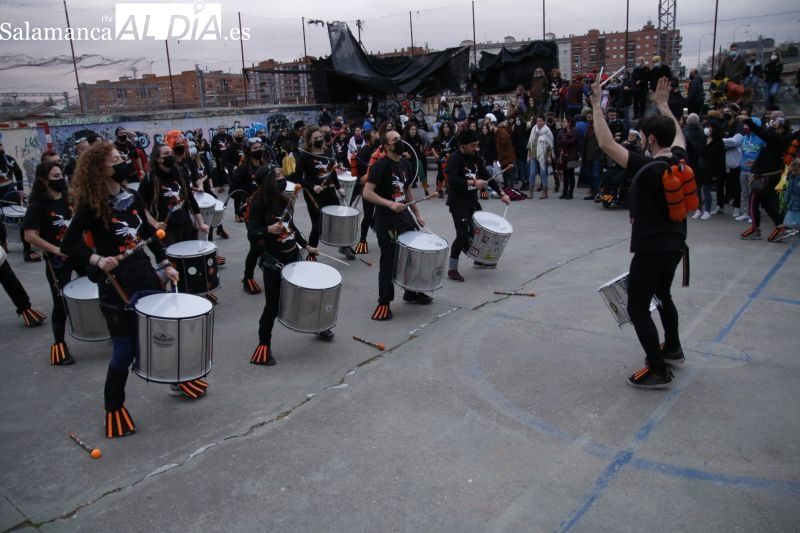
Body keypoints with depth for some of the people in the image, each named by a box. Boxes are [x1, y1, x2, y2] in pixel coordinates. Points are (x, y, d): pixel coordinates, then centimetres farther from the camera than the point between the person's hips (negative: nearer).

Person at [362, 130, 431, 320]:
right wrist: (389, 204, -33)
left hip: (404, 216, 8)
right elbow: (367, 193, -24)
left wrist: (417, 215, 17)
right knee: (389, 261, -1)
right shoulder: (380, 165, -17)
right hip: (386, 221, -8)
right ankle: (384, 303, 13)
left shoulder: (405, 164, 7)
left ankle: (412, 292, 39)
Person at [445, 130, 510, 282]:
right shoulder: (454, 159, -18)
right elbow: (452, 180, -31)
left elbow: (486, 175, 11)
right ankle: (451, 269, -2)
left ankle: (479, 259, 39)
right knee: (463, 235, -13)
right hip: (458, 202, -8)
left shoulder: (476, 156, 5)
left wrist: (501, 193, 7)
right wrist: (473, 182, -36)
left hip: (472, 200, 8)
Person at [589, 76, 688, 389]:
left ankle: (659, 371, 3)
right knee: (663, 296, 27)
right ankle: (673, 349, 43)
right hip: (674, 245, 9)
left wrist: (597, 105, -17)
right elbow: (678, 134, 24)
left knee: (638, 308, -1)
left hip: (652, 249, -9)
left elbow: (606, 144, -24)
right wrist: (663, 104, 32)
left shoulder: (648, 169, -22)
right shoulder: (680, 161, 1)